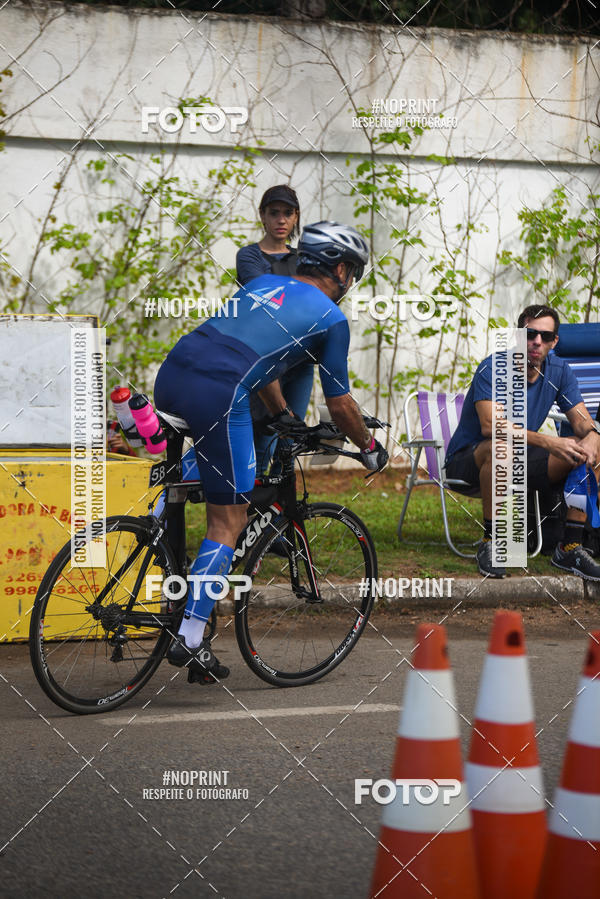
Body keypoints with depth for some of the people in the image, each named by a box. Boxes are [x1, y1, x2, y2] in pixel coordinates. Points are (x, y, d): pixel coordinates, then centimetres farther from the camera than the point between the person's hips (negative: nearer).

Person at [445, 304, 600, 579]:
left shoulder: (559, 371, -2)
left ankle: (570, 548, -15)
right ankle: (489, 543, -27)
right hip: (467, 459, -6)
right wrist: (547, 442, -44)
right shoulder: (492, 369, -20)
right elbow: (490, 425, -34)